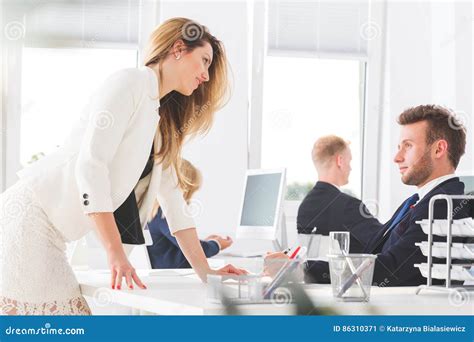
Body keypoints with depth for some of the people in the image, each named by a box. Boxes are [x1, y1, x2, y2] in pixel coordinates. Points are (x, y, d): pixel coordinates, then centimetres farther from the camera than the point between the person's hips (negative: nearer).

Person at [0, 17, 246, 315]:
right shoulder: (131, 83, -8)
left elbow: (172, 200, 21)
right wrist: (116, 254, -24)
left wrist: (206, 273, 15)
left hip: (49, 233, 9)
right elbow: (90, 165, -19)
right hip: (30, 216, -9)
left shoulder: (163, 124, 20)